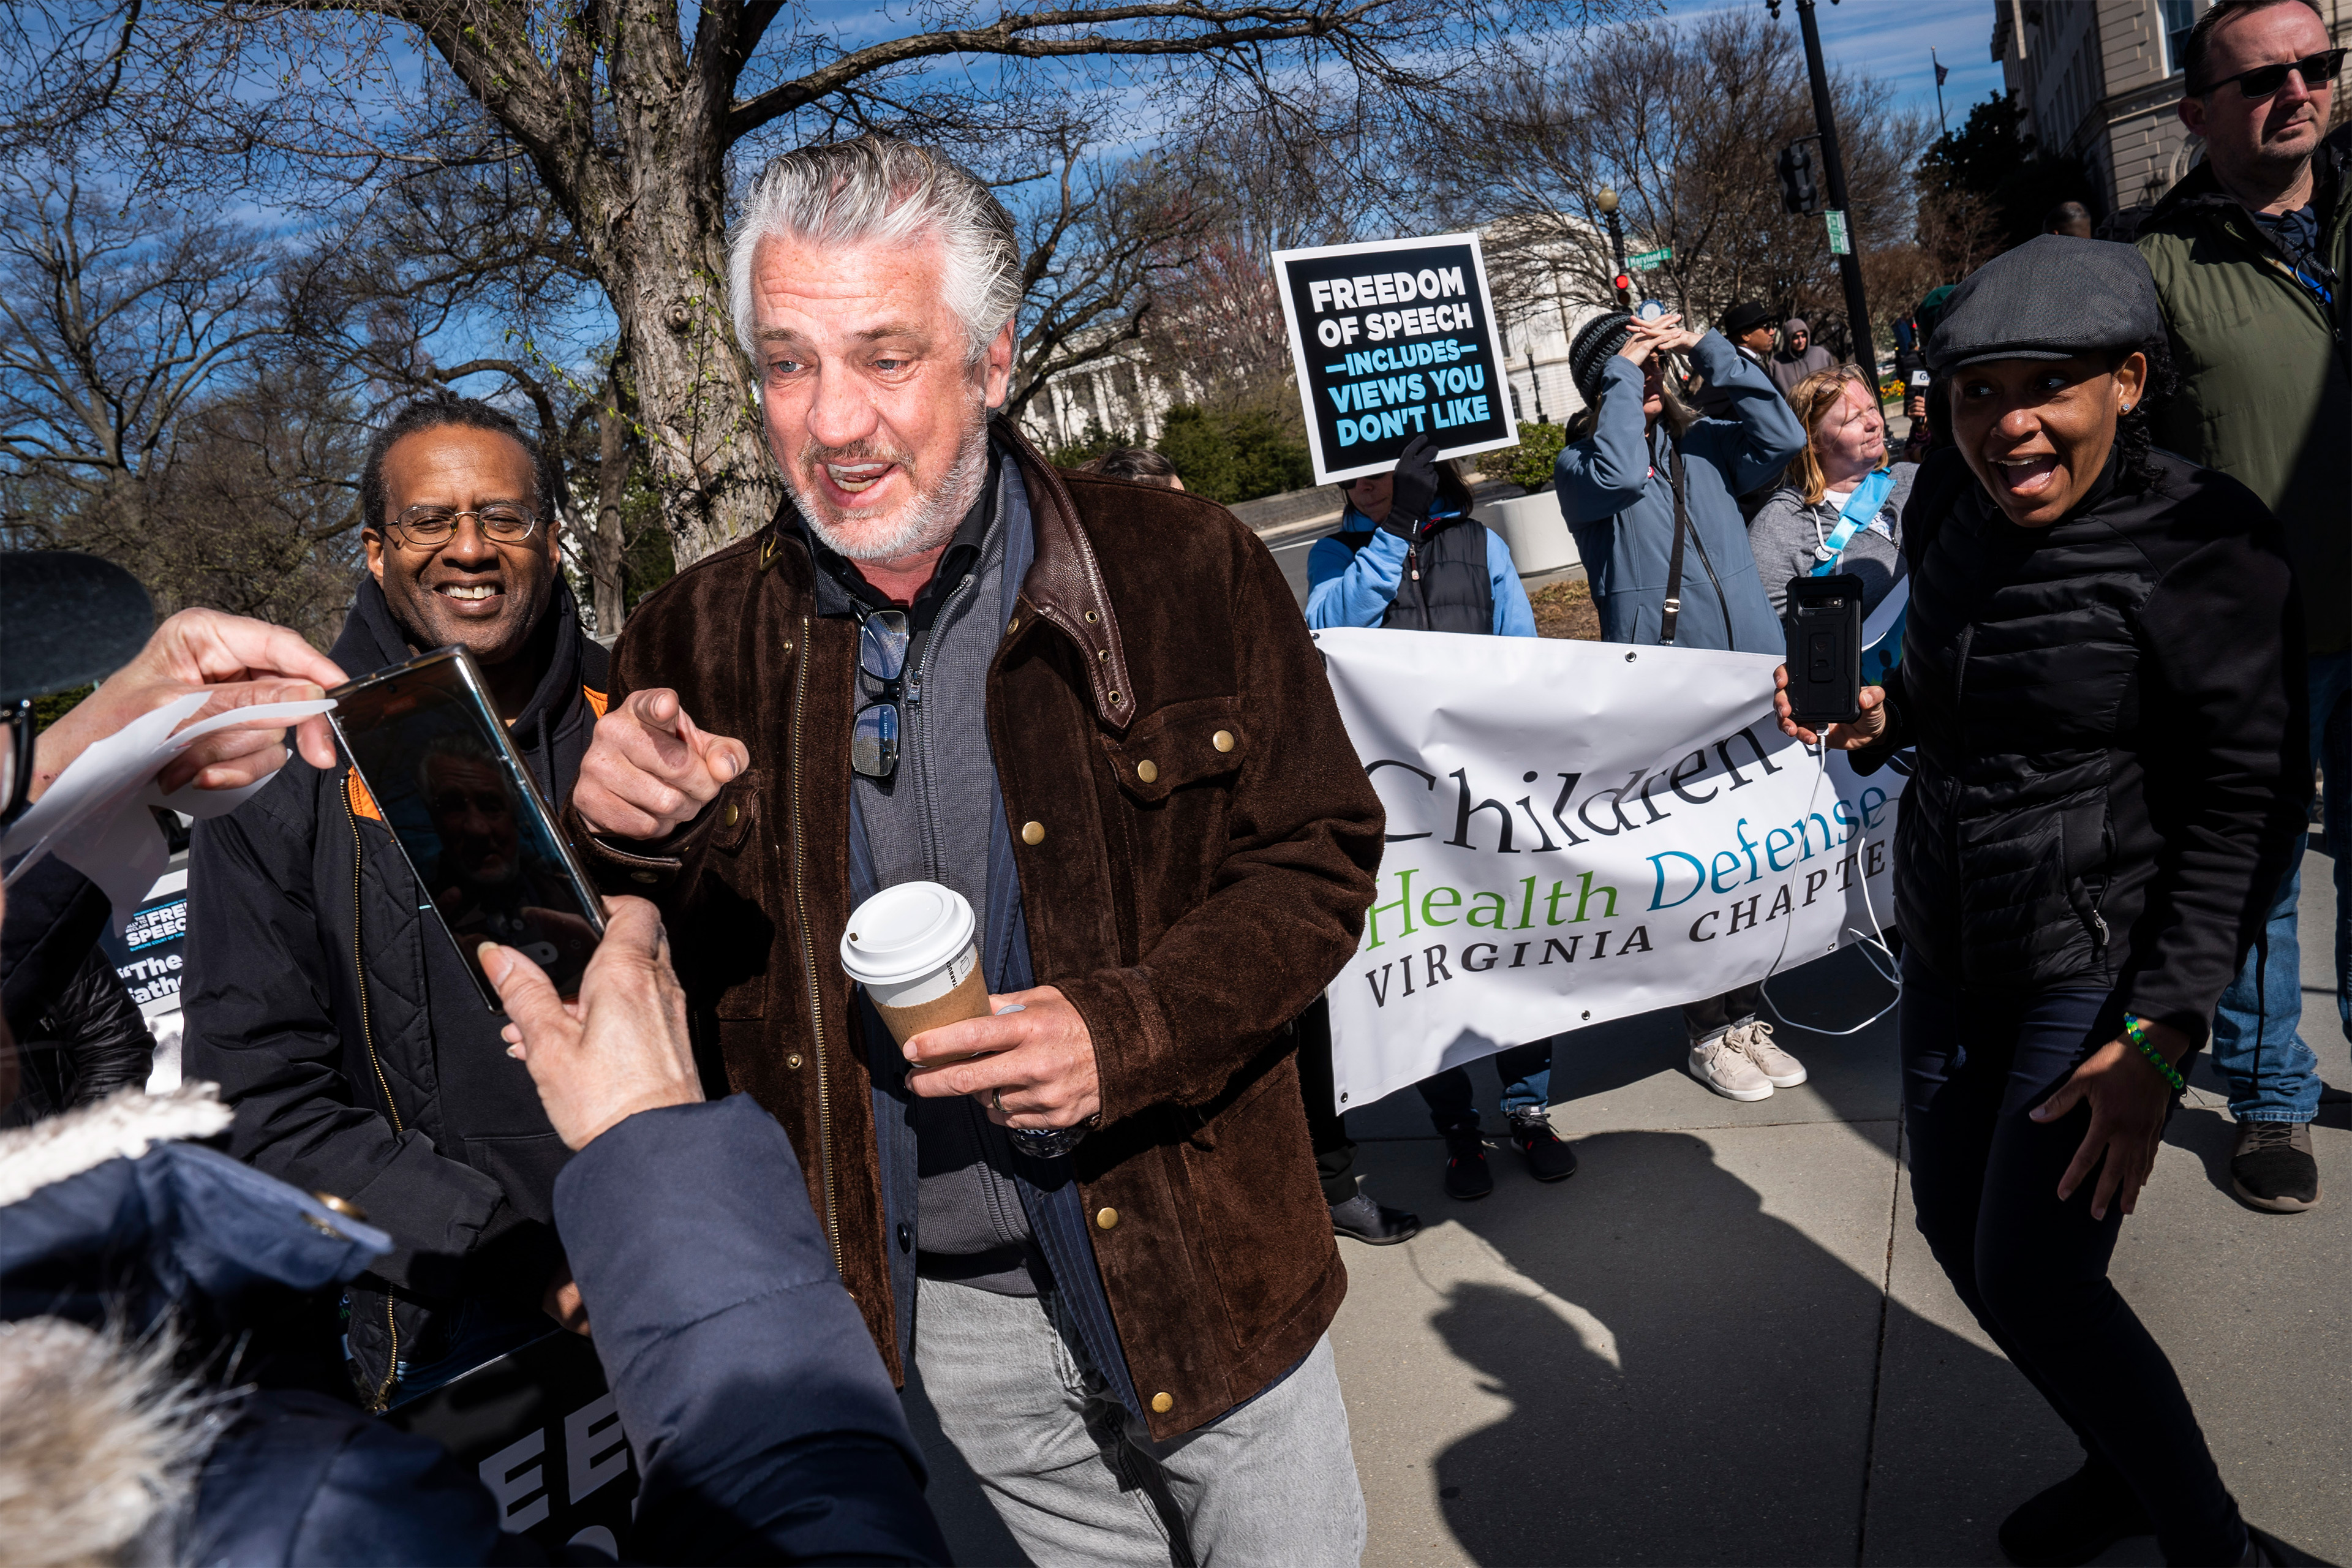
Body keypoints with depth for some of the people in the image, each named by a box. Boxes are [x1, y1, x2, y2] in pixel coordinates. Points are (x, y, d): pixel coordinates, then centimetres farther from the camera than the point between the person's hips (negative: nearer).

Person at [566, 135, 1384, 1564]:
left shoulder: (1182, 570, -10)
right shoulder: (698, 643, -4)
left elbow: (1318, 854, -5)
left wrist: (1129, 1030, -20)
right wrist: (620, 847, -20)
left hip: (1201, 1266, 0)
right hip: (940, 1314, 1)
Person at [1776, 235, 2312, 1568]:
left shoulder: (2202, 545, -18)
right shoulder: (1950, 509, 1)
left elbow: (2250, 807, -17)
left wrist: (2160, 1039, -22)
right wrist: (1882, 714, -4)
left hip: (2100, 960, -7)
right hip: (1950, 942, 7)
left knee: (2033, 1277, -7)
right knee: (1955, 1227, 15)